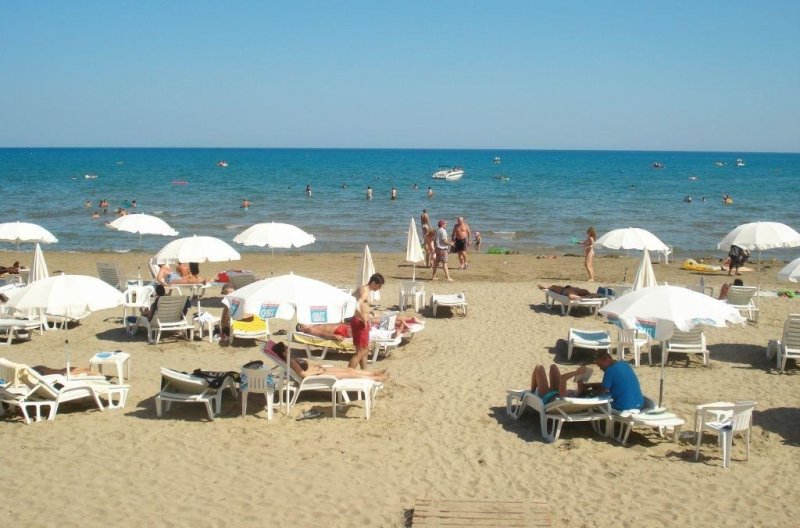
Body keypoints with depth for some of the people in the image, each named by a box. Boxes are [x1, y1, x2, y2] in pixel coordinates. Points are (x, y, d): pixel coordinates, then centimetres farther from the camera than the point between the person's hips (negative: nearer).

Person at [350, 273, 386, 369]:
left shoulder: (363, 288, 11)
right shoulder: (365, 291, -19)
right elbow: (357, 306, -34)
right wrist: (364, 319, -24)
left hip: (362, 322, 10)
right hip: (360, 323, -10)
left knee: (365, 350, 19)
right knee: (360, 352, -9)